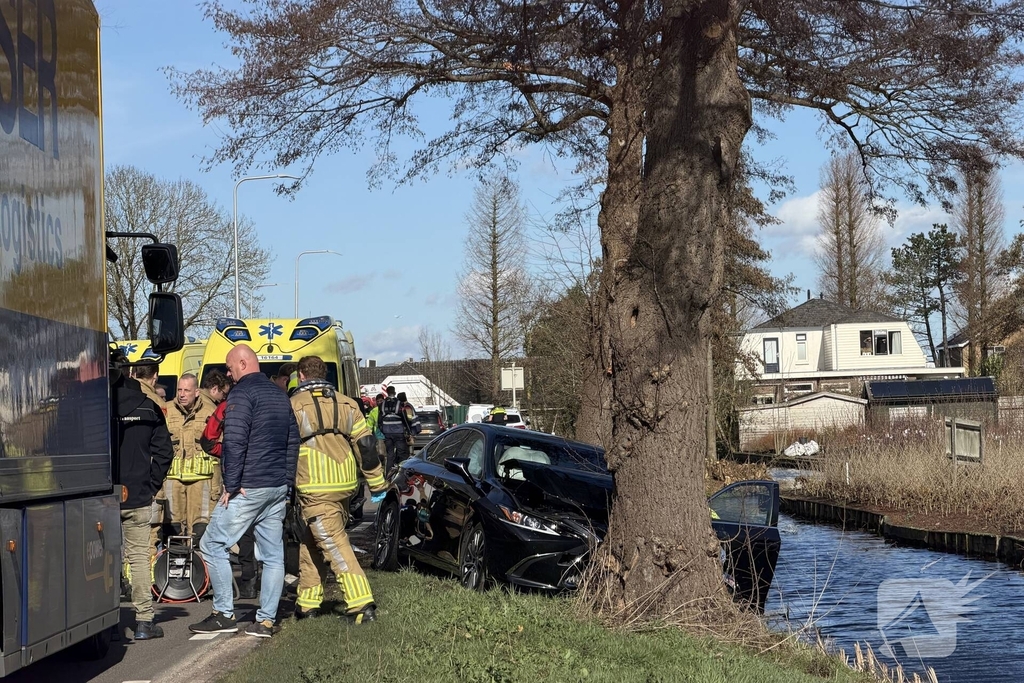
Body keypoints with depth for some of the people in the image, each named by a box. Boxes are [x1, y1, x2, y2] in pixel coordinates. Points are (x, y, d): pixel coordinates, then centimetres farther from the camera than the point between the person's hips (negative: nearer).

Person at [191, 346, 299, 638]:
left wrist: (231, 485, -14)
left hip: (248, 489, -8)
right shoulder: (279, 395, 16)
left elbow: (234, 442, -18)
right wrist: (287, 483, 18)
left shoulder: (242, 394, -10)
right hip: (277, 488, 8)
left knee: (213, 545, 1)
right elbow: (293, 442, 18)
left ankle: (224, 614, 0)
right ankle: (266, 620, 6)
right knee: (273, 554, 6)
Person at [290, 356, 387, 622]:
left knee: (334, 544, -8)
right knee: (311, 542, 19)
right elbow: (365, 445, 9)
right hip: (345, 486, 6)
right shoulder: (347, 404, 11)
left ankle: (361, 604, -17)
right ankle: (308, 602, 23)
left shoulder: (294, 405, -3)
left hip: (315, 489, -6)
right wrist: (377, 484, 14)